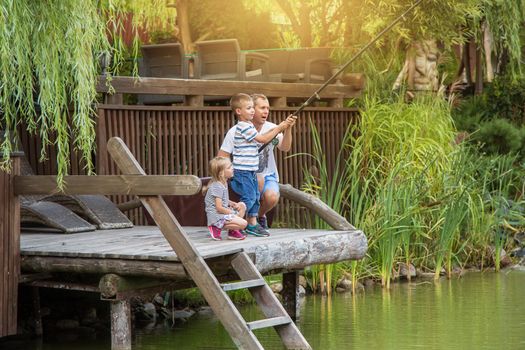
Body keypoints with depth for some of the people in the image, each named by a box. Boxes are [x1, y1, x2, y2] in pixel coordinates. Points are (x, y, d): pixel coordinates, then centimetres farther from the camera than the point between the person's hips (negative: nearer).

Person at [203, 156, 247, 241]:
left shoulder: (223, 184, 12)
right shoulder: (217, 187, -19)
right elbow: (219, 207, -20)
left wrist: (232, 204, 6)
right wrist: (234, 213, -11)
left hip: (223, 213, 10)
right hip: (217, 217, -10)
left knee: (242, 205, 15)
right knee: (243, 224, -20)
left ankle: (233, 230, 9)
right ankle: (217, 228, -10)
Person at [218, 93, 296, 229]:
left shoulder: (271, 128, -5)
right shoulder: (235, 132, -10)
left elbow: (285, 148, -21)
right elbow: (221, 159, -8)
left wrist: (288, 128, -36)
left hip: (268, 176, 2)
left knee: (272, 197, -30)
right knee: (258, 180, -36)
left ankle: (260, 215, 8)